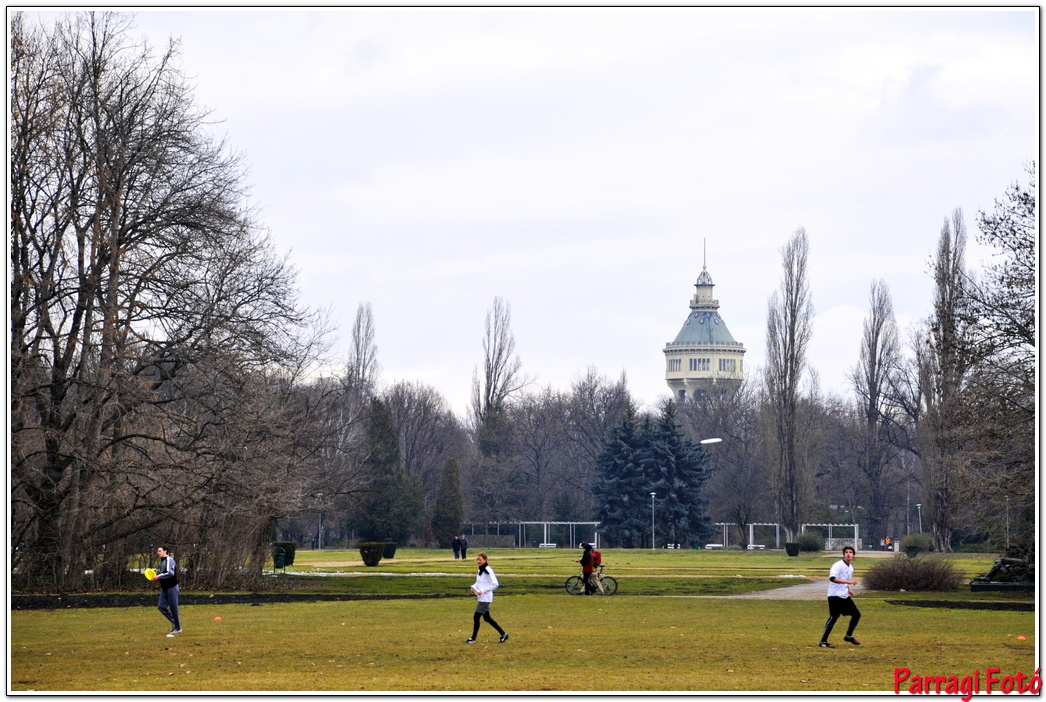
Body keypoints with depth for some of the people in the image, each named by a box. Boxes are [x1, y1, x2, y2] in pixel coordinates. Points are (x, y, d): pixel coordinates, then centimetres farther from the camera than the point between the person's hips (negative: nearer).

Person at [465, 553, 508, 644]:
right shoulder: (480, 570, 11)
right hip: (480, 598, 10)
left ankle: (473, 639, 3)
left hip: (485, 598, -10)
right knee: (487, 618, 14)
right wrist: (473, 587, 2)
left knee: (476, 617, -7)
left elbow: (495, 584, -18)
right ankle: (503, 634, 22)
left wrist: (483, 591, -21)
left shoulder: (488, 571, -16)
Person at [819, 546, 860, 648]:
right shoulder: (838, 565, -13)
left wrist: (849, 589, 10)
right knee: (833, 617, -11)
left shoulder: (850, 568, 14)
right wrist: (848, 581, -31)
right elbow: (832, 578, -28)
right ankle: (823, 641, -4)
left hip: (845, 596, 8)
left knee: (856, 614, 7)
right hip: (835, 596, -8)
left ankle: (849, 636, 23)